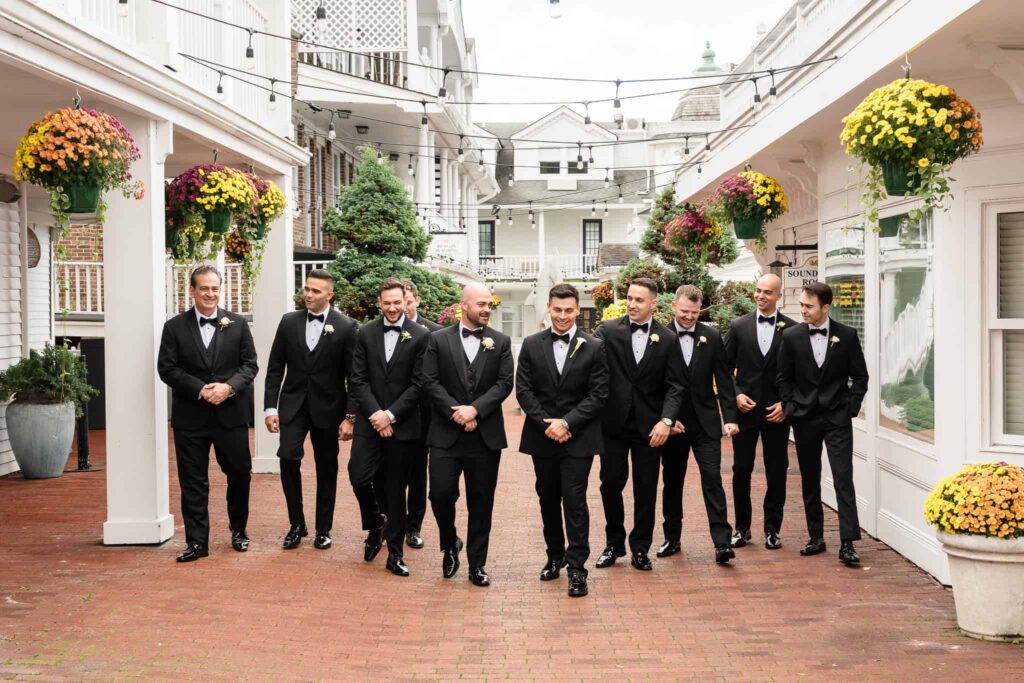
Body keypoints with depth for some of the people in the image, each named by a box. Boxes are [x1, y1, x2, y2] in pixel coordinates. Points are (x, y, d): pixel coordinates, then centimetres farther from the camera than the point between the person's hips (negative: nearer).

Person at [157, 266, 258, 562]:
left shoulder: (237, 324, 6)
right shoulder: (175, 327, 2)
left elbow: (250, 364, 3)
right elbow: (167, 369, -3)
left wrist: (229, 386, -14)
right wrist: (200, 389, -14)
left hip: (231, 413, 1)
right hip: (190, 416, -1)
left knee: (240, 473, 8)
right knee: (193, 481, 3)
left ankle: (239, 530, 29)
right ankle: (197, 541, 9)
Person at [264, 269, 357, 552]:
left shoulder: (345, 327, -6)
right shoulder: (289, 321, 2)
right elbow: (275, 368, 5)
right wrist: (270, 407, -2)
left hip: (327, 407, -1)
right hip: (293, 404, 2)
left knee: (326, 469, 7)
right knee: (288, 457, -15)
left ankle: (323, 530, 20)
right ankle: (296, 524, 0)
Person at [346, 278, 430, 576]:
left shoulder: (420, 336, -3)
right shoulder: (365, 333, 5)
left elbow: (418, 384, -6)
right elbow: (358, 379, 2)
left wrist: (390, 415, -12)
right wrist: (374, 413, -10)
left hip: (402, 424, -2)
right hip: (369, 421, 2)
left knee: (395, 488, 3)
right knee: (359, 477, -8)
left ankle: (395, 552, 12)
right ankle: (375, 524, 22)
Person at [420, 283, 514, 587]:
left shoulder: (501, 342, 6)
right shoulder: (438, 340, 3)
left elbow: (504, 383, -2)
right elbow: (430, 382, -3)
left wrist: (475, 409, -14)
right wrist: (456, 412, -13)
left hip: (486, 435, 1)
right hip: (446, 434, -1)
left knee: (481, 501, 5)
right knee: (441, 494, -6)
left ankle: (476, 564, 15)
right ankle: (450, 545, 21)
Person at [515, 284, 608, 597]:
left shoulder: (593, 347, -3)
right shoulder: (532, 345, 3)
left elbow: (598, 394, -6)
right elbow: (523, 390, 0)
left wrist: (567, 422, -15)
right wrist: (548, 424, -11)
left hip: (578, 437, -3)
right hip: (542, 436, 3)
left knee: (574, 500, -6)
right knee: (548, 499, 13)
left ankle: (577, 567, -2)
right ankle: (554, 556, 28)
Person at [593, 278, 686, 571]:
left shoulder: (667, 338, -1)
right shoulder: (608, 331, -4)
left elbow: (675, 385, -3)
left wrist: (666, 420, -16)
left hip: (649, 425, 0)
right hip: (613, 422, 0)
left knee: (646, 489, 7)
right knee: (611, 484, 8)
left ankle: (640, 548, 20)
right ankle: (614, 544, 24)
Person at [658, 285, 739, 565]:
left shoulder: (711, 337, 2)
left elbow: (723, 379, 2)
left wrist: (730, 417, -5)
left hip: (705, 421, 0)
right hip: (672, 422, 0)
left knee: (712, 479, -6)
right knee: (672, 481, 11)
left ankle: (722, 542, -7)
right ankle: (672, 538, 23)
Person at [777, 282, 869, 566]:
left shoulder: (847, 336, -2)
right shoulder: (791, 336, 2)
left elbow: (860, 377, 4)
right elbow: (784, 378, 8)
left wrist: (850, 407, -5)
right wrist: (790, 408, -2)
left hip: (837, 418, -2)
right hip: (804, 418, 2)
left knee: (843, 478, -10)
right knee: (810, 481, 9)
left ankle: (847, 543, -10)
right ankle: (816, 538, 18)